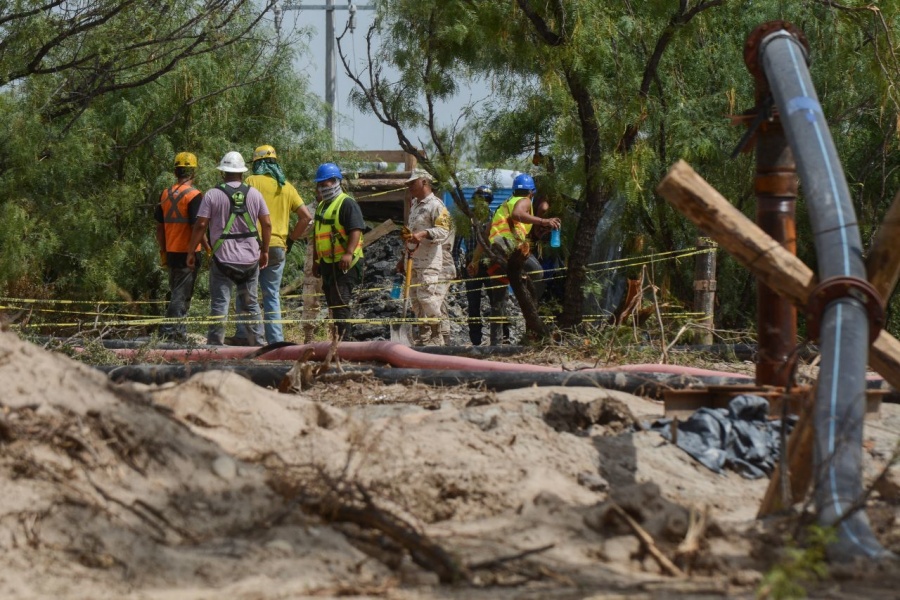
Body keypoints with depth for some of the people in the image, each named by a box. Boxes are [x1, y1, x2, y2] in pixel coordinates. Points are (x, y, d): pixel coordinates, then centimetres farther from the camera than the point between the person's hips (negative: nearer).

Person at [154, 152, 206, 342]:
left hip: (171, 253, 6)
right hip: (188, 253, -6)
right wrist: (208, 248, -8)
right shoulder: (194, 195, -12)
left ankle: (179, 330, 21)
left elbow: (159, 226, 11)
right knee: (182, 294, -3)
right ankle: (170, 329, -9)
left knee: (176, 292, 17)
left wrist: (162, 251, 18)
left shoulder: (165, 195, 7)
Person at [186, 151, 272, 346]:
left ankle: (215, 344, -2)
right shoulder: (254, 193, 4)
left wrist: (191, 251, 1)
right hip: (250, 259, 3)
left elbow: (200, 225, -8)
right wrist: (264, 250, 16)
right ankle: (257, 343, 13)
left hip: (223, 259, -3)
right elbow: (267, 224, 5)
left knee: (219, 304, 0)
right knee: (250, 304, 12)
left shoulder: (213, 195, -6)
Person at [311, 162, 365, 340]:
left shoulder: (347, 204, -10)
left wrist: (349, 253, -33)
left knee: (340, 304, -14)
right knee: (332, 305, 12)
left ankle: (343, 340, -15)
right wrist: (316, 261, 25)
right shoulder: (322, 206, 18)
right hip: (328, 264, 9)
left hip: (345, 264, -9)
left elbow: (356, 230, -21)